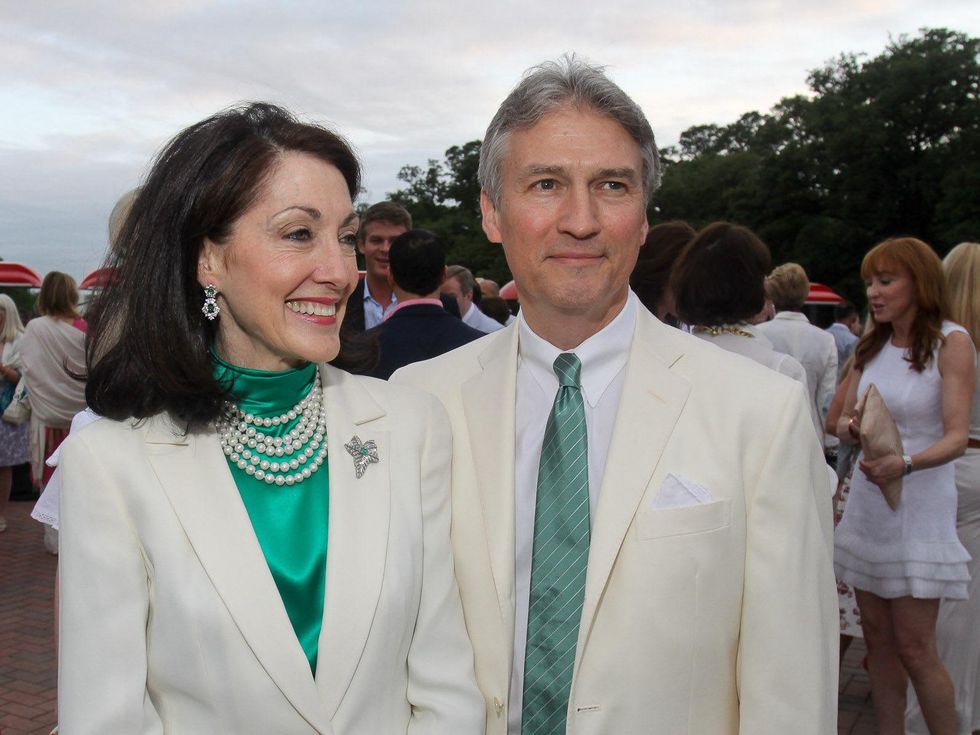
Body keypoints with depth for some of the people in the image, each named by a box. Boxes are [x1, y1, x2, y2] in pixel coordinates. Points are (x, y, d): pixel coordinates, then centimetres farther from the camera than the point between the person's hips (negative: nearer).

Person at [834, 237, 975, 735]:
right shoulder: (871, 346, 10)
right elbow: (843, 420, 11)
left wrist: (906, 464, -33)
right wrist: (851, 428, -13)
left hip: (919, 507, -5)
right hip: (866, 503, 5)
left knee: (914, 649, -3)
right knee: (878, 640, 10)